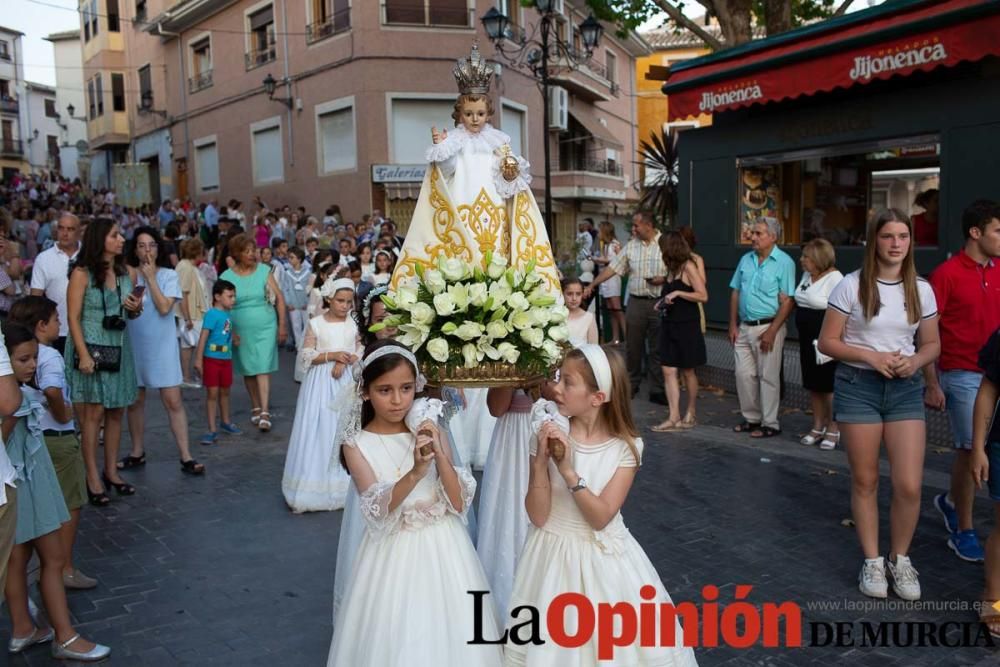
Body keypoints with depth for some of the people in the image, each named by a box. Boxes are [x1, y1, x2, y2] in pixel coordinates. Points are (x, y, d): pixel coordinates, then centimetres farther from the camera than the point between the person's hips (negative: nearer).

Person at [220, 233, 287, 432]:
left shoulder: (264, 271, -2)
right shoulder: (227, 277, -2)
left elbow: (279, 298, 2)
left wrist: (281, 325, 0)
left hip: (265, 328, -1)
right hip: (241, 331, 1)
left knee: (263, 370, -7)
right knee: (248, 371, 11)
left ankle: (265, 413, -9)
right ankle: (256, 408, 27)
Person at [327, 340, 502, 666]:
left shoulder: (430, 431, -2)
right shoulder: (357, 443, -7)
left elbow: (458, 503, -6)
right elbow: (377, 510, -19)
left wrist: (440, 455, -20)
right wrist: (416, 472, -35)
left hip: (443, 548, 2)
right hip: (393, 552, -2)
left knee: (447, 632, 11)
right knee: (394, 639, 7)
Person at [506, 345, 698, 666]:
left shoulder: (625, 446, -12)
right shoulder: (547, 435, -10)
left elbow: (601, 518, -17)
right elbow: (538, 516, -12)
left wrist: (568, 471, -29)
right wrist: (541, 459, -25)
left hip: (603, 557, -1)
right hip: (554, 554, 1)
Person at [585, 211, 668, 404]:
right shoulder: (630, 246, 6)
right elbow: (613, 268, 6)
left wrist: (664, 279, -20)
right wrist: (592, 285, 3)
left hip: (659, 303, -3)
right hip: (636, 302, 3)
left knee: (657, 348, 4)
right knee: (633, 346, 10)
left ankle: (657, 390, 12)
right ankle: (631, 384, 24)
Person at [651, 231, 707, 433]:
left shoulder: (688, 267, -11)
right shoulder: (672, 268, 12)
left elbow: (703, 296, -16)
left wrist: (677, 293, -19)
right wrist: (664, 301, 8)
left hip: (686, 325, -7)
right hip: (669, 324, 7)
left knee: (687, 371, 6)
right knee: (669, 371, -1)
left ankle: (691, 414, 22)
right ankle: (674, 418, -1)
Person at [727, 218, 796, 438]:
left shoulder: (784, 262, -8)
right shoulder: (746, 260, 10)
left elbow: (787, 301, -12)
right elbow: (735, 293, 13)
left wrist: (772, 331, -18)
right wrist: (733, 325, 6)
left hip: (767, 327, -6)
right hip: (744, 327, 6)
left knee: (768, 377, 1)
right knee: (744, 374, 9)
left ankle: (770, 424, 11)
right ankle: (751, 418, 23)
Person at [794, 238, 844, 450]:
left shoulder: (834, 279, -16)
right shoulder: (807, 275, 10)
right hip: (807, 338, 8)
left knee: (829, 386, 1)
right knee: (813, 385, 14)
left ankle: (833, 430, 14)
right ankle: (817, 427, 25)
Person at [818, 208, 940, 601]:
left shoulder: (921, 290, 5)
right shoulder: (851, 286, -6)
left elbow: (932, 345, 12)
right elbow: (827, 342, -5)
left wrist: (915, 362, -10)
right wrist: (871, 357, -17)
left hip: (906, 389, 2)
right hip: (858, 386, -2)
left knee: (910, 485, -4)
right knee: (865, 481, 7)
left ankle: (900, 559, 20)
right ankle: (872, 562, 24)